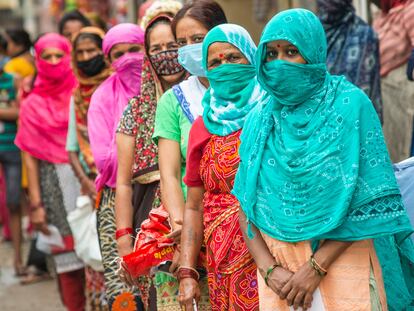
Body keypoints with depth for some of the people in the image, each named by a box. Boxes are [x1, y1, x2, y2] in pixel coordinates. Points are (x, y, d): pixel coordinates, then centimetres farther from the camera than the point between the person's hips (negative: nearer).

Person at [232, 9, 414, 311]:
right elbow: (246, 204, 4)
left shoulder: (350, 105, -6)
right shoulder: (260, 119, 5)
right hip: (277, 264, 3)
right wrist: (269, 270, -11)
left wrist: (316, 267, -15)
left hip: (341, 259, -3)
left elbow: (369, 199, -10)